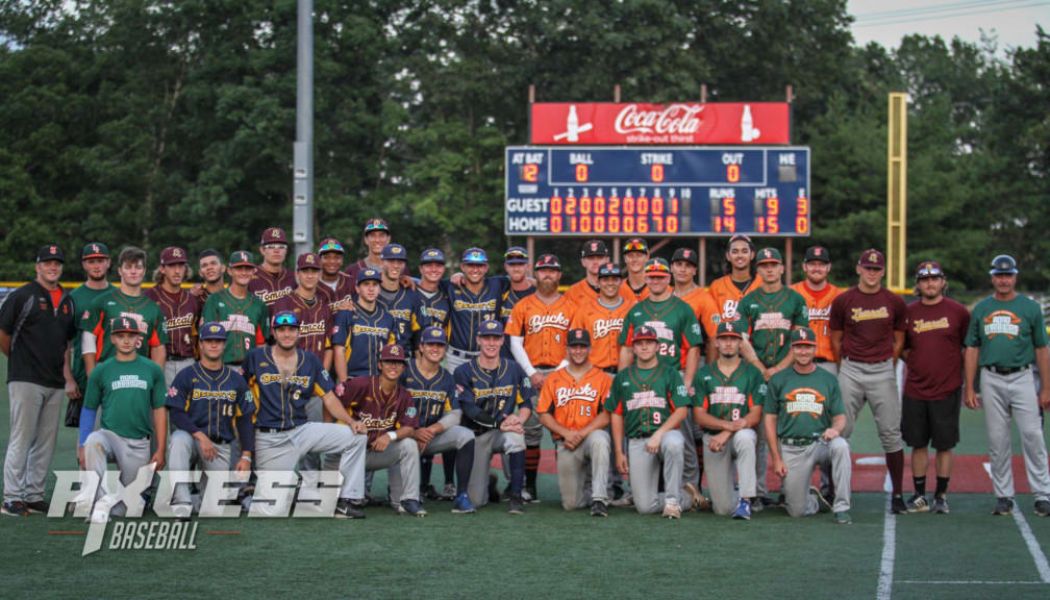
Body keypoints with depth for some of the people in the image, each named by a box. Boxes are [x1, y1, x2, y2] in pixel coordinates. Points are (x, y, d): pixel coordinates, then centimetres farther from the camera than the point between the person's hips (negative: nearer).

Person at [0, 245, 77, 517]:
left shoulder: (68, 301, 15)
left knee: (46, 443, 8)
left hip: (55, 383, 6)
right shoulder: (22, 296, -5)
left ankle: (34, 496, 15)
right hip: (26, 380, -6)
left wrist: (68, 375, 14)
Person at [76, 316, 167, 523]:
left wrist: (160, 451, 3)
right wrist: (82, 447, 0)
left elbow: (159, 411, 8)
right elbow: (89, 410, 9)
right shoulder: (101, 371, 5)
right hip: (110, 435, -1)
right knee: (93, 441, -36)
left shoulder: (153, 370, 7)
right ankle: (103, 499, -31)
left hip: (139, 443, 1)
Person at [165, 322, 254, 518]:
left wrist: (246, 456, -1)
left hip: (221, 445, 3)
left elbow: (245, 420, 9)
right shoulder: (186, 376, 1)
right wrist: (200, 435, -20)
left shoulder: (236, 380, 10)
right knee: (179, 439, -39)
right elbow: (176, 414, -7)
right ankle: (181, 502, -39)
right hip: (190, 436, -3)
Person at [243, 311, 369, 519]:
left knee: (357, 436, -15)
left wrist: (351, 421, -7)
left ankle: (348, 500, -11)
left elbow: (328, 398, 7)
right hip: (269, 439, -3)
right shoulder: (256, 358, 1)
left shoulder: (310, 361, 8)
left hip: (302, 430, 3)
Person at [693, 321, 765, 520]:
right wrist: (728, 424, -18)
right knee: (723, 508, -5)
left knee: (745, 437, -41)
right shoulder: (704, 374, 7)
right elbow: (699, 416, 0)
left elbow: (755, 416, -4)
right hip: (713, 437, 1)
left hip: (742, 434, -1)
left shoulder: (752, 373, 3)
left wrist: (726, 434, -18)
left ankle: (746, 499, -32)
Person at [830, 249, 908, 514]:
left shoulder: (894, 302, 3)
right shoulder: (843, 301, 1)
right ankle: (834, 492, 6)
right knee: (841, 432, -1)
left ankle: (897, 495, 5)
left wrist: (886, 367, 9)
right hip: (850, 371, 0)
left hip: (883, 371, 0)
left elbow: (898, 340, 12)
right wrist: (847, 370, 8)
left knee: (891, 433, 0)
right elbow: (836, 340, 9)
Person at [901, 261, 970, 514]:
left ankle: (941, 496, 13)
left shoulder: (958, 311, -1)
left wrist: (967, 384, 5)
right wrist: (917, 365, 5)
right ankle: (920, 497, 14)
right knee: (917, 444, 6)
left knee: (944, 445, 3)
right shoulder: (908, 312, 5)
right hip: (915, 391, 2)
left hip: (947, 391, -2)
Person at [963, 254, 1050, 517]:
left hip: (1022, 379, -2)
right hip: (991, 380, 2)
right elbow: (972, 350, 11)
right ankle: (1003, 497, 10)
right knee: (997, 439, 3)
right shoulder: (981, 309, 10)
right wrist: (970, 389, 4)